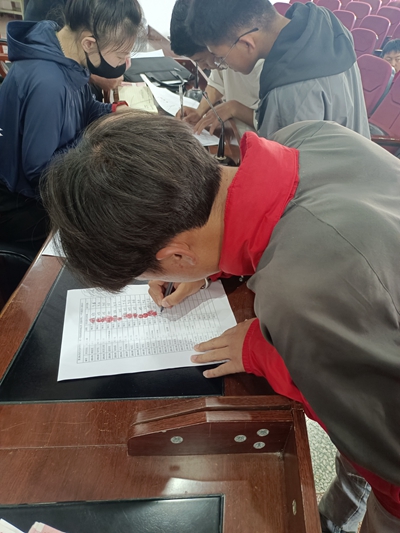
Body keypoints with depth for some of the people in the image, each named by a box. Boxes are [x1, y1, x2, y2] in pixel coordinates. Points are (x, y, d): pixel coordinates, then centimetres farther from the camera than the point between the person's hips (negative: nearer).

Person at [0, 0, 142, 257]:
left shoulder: (65, 56, -7)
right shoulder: (47, 82, -35)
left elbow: (84, 109, 12)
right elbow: (39, 171, -28)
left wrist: (116, 111, -8)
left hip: (47, 186, 9)